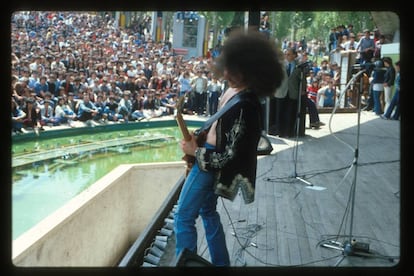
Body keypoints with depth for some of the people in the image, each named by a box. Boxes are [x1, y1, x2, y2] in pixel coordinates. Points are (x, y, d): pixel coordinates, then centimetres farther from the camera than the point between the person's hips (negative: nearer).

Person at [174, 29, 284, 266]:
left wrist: (195, 151, -18)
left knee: (184, 217, -2)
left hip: (210, 160, -10)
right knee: (208, 211, 21)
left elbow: (229, 156, -28)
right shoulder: (236, 89, -2)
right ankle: (221, 264, 32)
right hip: (211, 153, 10)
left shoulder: (244, 106, -31)